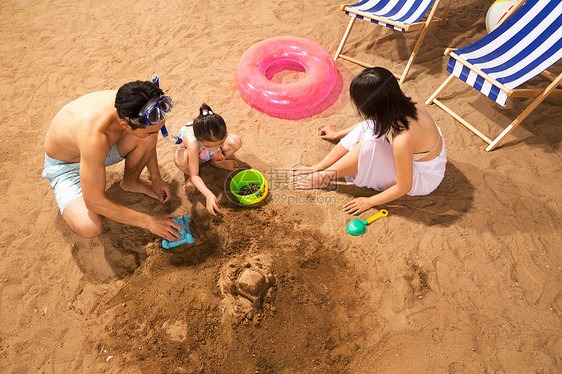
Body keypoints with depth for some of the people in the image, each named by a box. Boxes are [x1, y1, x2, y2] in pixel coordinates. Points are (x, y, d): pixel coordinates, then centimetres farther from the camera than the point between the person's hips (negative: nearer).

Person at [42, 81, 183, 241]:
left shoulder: (128, 106, -26)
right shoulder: (94, 137, -44)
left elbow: (148, 141, -2)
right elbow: (94, 202, -35)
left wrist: (156, 179, -2)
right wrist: (148, 222, -31)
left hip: (100, 149, 5)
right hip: (65, 166, -5)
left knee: (147, 137, -22)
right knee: (89, 228, -28)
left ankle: (131, 181, 7)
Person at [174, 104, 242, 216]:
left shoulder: (220, 128, -37)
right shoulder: (192, 143, -46)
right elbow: (195, 176, -37)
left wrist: (218, 151, -27)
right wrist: (208, 195, -48)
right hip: (193, 152, -3)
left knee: (237, 142, -26)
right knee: (180, 160, -41)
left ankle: (217, 163, 3)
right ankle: (190, 178, -4)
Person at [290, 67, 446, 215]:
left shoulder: (401, 140, -38)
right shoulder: (402, 103, -15)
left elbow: (403, 187, -26)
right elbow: (372, 120, 6)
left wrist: (370, 202, -12)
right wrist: (339, 134, 17)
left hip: (425, 177, -8)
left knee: (370, 144, -29)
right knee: (368, 127, -7)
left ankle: (324, 176, -11)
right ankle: (318, 167, -2)